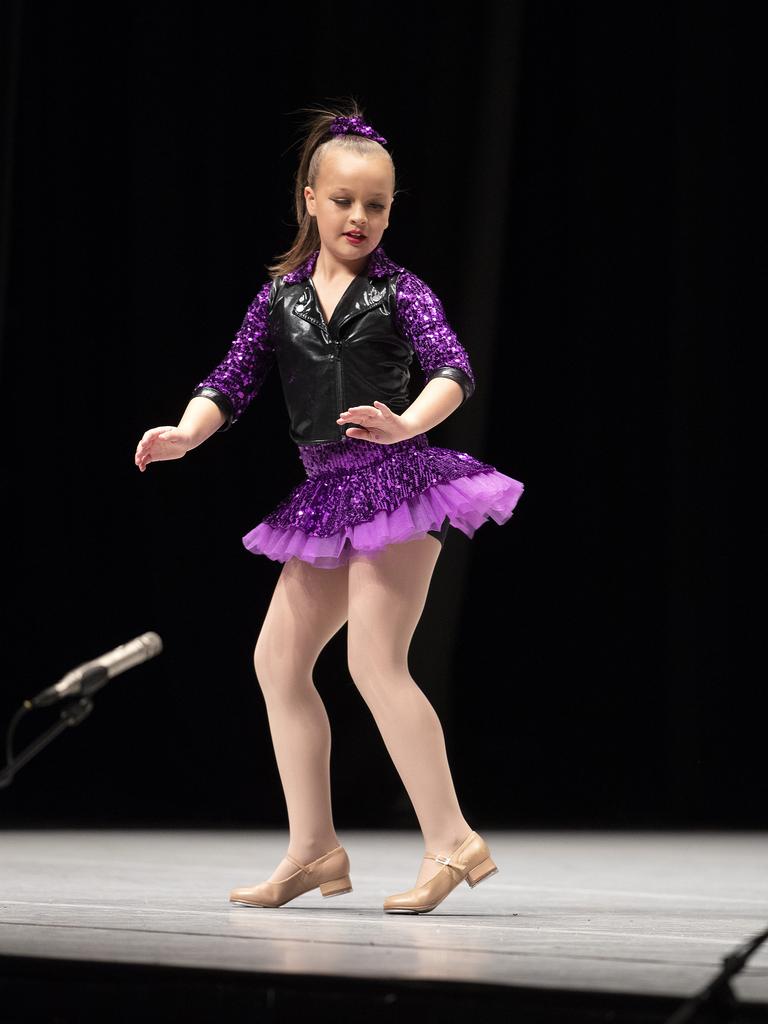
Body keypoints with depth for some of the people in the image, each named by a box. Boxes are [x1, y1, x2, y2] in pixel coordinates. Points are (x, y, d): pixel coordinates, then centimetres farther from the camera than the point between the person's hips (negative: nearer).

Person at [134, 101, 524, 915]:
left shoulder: (399, 290, -3)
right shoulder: (280, 295, 10)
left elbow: (454, 369, -17)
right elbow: (232, 382, 6)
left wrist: (405, 423, -37)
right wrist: (183, 435, -14)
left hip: (396, 482, -7)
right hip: (326, 497, 7)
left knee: (374, 661, -15)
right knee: (277, 658, 7)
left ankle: (452, 841, -13)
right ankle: (313, 850, 13)